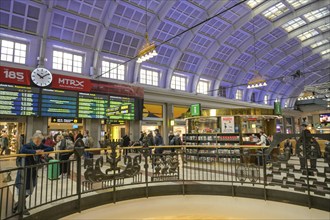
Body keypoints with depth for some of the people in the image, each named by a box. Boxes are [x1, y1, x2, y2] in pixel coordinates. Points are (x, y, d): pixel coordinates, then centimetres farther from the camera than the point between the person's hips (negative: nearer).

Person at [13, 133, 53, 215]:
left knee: (30, 191, 18)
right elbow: (22, 150, -40)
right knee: (23, 190, 2)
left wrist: (43, 150, -17)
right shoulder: (27, 146, -19)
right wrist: (34, 151, -35)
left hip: (33, 171, 6)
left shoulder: (41, 146, -2)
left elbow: (51, 148, -1)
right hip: (24, 171, -6)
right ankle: (22, 208, 23)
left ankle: (18, 204, 40)